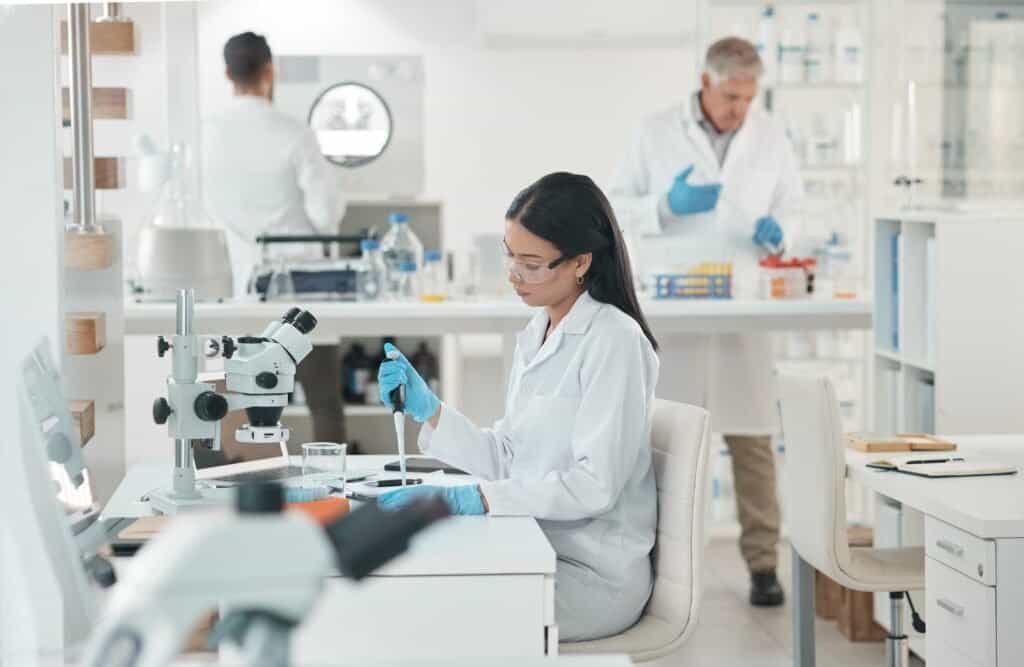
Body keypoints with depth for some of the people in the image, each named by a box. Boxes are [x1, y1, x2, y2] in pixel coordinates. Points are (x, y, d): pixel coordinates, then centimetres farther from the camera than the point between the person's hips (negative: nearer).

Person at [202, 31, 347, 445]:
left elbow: (213, 209, 7)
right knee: (324, 401, 5)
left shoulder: (207, 135, -6)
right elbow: (327, 211, -14)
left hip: (247, 285, 3)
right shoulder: (294, 134, -16)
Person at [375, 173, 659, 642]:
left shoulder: (613, 340, -15)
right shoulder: (536, 334, 10)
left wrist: (470, 499, -27)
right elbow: (506, 459, 10)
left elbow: (595, 485, -21)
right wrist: (428, 412, -3)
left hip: (593, 576, -7)